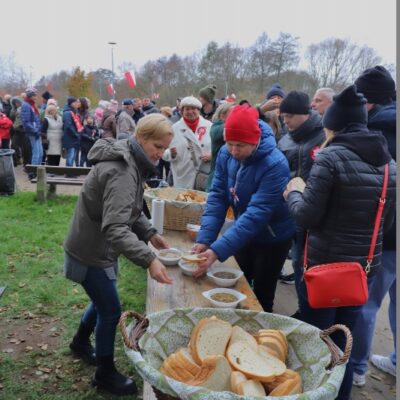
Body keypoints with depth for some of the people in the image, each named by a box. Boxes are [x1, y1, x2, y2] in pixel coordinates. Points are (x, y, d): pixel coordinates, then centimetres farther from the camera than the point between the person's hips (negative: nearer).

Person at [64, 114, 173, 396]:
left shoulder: (131, 162, 4)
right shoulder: (122, 171, -29)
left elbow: (129, 210, 14)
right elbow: (115, 228, -38)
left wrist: (150, 233, 2)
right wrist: (149, 259, -46)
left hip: (98, 247, 9)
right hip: (91, 251, -9)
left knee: (103, 302, 24)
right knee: (111, 311, 3)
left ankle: (81, 342, 50)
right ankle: (105, 373, 24)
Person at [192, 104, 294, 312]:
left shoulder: (275, 165, -31)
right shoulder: (226, 154, -13)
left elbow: (256, 214, -36)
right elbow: (217, 196, -13)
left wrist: (218, 250, -42)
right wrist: (204, 239, -25)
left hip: (272, 239, -5)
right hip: (243, 234, 6)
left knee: (261, 297, 10)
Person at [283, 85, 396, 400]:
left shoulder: (331, 157, -14)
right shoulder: (389, 163, 6)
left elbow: (307, 217, -14)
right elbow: (387, 222, 13)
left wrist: (294, 192, 3)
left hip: (325, 264, -6)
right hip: (366, 265, 6)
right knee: (342, 344, 20)